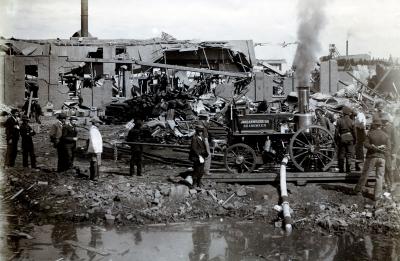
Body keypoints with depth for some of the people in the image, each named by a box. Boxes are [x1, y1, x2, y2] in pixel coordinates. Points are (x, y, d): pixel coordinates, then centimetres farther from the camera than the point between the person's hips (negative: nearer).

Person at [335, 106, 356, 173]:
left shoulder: (339, 121, -5)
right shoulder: (351, 121, -5)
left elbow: (336, 131, -4)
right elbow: (354, 132, 0)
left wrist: (336, 140, 5)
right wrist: (354, 140, 12)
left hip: (342, 139, 0)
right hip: (350, 139, 0)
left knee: (341, 154, 7)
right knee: (349, 155, 5)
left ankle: (341, 169, 9)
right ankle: (348, 169, 4)